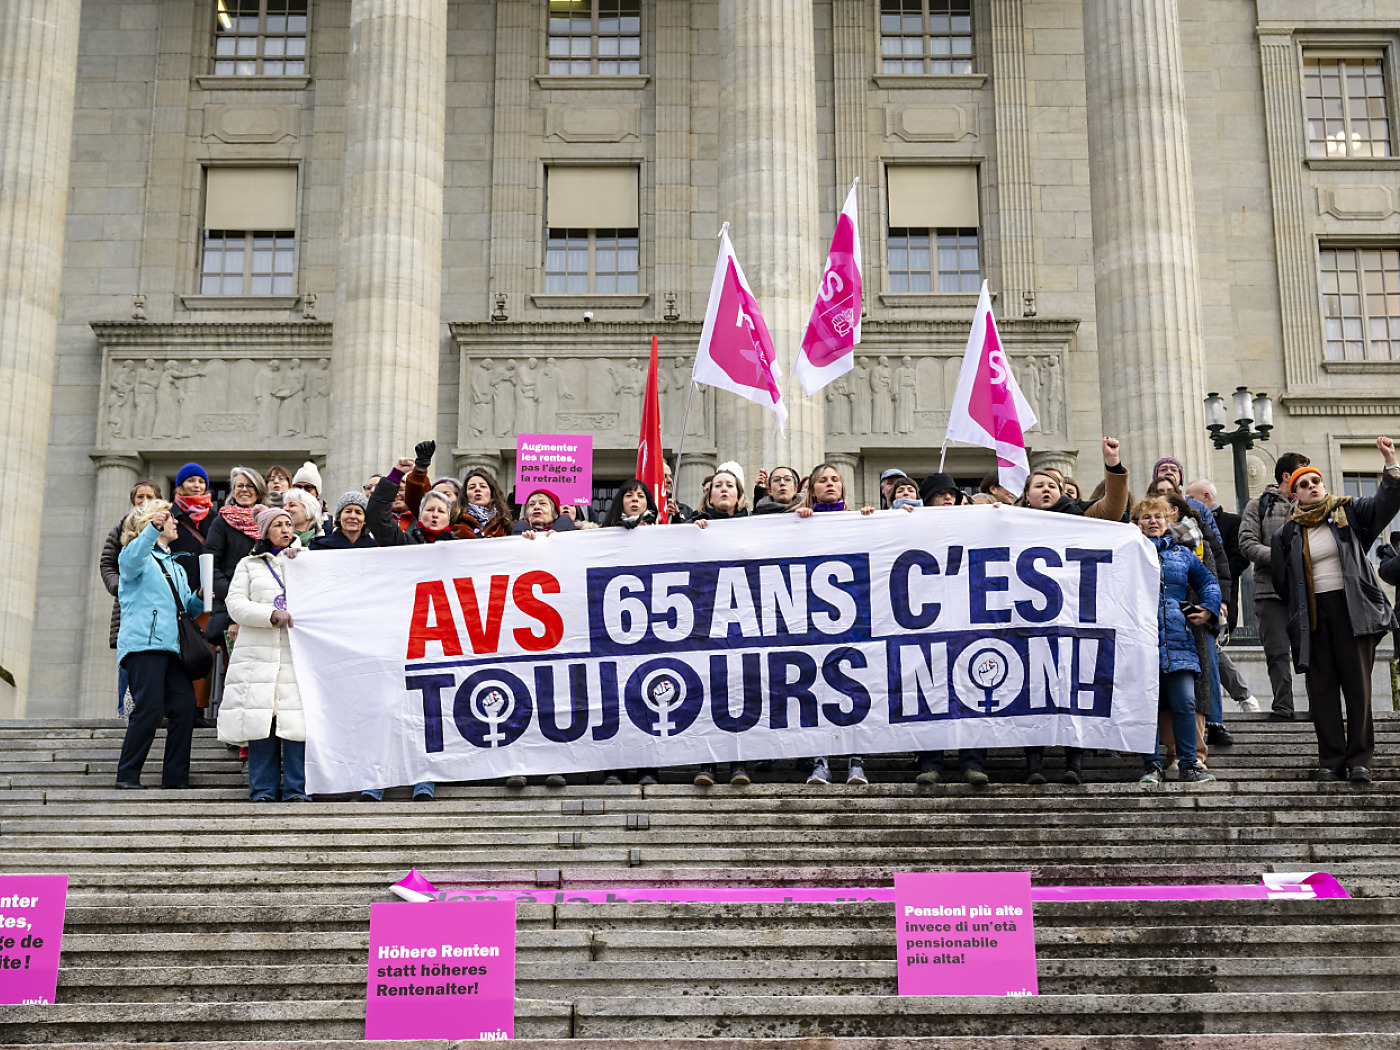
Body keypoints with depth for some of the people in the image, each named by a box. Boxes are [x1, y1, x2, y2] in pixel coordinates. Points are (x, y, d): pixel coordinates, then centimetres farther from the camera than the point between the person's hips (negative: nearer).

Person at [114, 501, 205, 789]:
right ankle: (127, 775, -3)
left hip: (172, 646, 7)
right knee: (149, 708, -14)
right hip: (144, 643, -7)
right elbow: (131, 559, -19)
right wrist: (153, 528, -35)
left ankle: (175, 778, 0)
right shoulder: (140, 556, 7)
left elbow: (187, 607, 31)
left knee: (184, 707, -6)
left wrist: (199, 598, 7)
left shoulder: (175, 567, 30)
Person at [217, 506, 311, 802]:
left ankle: (296, 789, -6)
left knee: (297, 720, -9)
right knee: (260, 721, -6)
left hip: (296, 653, 0)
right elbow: (235, 604, 5)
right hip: (258, 653, 0)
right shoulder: (249, 565, 18)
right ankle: (263, 789, 0)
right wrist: (271, 614, -9)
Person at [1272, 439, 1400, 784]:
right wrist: (1297, 617, 11)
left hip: (1351, 610, -1)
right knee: (1322, 687, 1)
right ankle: (1331, 760, 5)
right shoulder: (1287, 534, 10)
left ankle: (1359, 759, 2)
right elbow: (1282, 583, 15)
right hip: (1313, 617, 1)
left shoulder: (1348, 512, 8)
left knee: (1357, 683, -2)